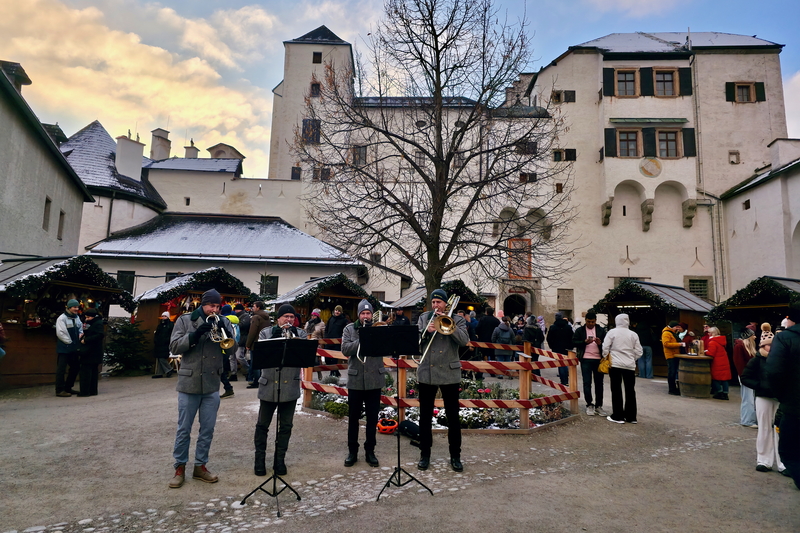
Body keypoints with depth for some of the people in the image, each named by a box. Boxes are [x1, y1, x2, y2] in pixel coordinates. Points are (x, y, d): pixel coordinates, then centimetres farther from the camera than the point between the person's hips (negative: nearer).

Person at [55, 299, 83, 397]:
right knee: (61, 369, -4)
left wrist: (80, 334, 1)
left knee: (75, 367, 14)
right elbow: (60, 333, -15)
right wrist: (70, 342, -13)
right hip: (64, 347, -8)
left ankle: (68, 388, 26)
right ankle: (60, 390, 2)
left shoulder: (77, 317, 12)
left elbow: (80, 328, 22)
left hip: (74, 348, 8)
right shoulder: (62, 318, -11)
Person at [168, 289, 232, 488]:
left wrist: (225, 332, -19)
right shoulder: (185, 320, -1)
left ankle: (200, 466, 24)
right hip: (189, 383, -2)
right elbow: (174, 347, -8)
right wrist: (195, 334, -21)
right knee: (184, 429, 8)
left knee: (208, 429, 10)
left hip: (212, 385, 3)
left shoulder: (223, 322, 5)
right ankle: (180, 467, 21)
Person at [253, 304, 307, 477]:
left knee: (286, 426, 10)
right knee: (262, 425, 8)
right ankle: (260, 459, 23)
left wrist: (295, 337, -21)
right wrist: (274, 338, -22)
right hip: (268, 386, -1)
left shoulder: (300, 334, 3)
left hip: (290, 387, 1)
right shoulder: (266, 333, 2)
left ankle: (280, 459, 23)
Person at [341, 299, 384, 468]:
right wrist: (362, 340, -21)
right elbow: (345, 349, -10)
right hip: (355, 379, 0)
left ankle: (370, 451, 21)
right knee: (353, 417, 9)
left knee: (372, 418, 9)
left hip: (374, 380, 0)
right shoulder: (349, 329, 3)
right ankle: (352, 451, 22)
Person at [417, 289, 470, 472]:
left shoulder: (456, 320, 3)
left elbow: (464, 340, -13)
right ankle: (425, 454, 22)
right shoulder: (424, 318, 8)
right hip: (426, 374, 2)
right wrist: (426, 331, -19)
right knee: (425, 416, 9)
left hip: (449, 374, -1)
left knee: (453, 417, 5)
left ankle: (455, 456, 19)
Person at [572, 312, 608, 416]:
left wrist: (600, 343, -15)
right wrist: (585, 342, -19)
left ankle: (598, 406, 17)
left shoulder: (601, 330, 7)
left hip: (598, 360, 2)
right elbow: (574, 342, -3)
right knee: (587, 383, 1)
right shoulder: (580, 330, 4)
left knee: (599, 383, 8)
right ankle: (589, 405, 11)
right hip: (586, 360, -1)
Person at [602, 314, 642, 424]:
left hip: (615, 365, -2)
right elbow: (638, 352, 5)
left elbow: (605, 348, -8)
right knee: (630, 390, 10)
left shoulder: (612, 332, -6)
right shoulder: (633, 335, 2)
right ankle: (631, 417, 16)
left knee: (616, 390, 4)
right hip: (630, 365, 3)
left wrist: (606, 357, 10)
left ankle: (618, 416, 6)